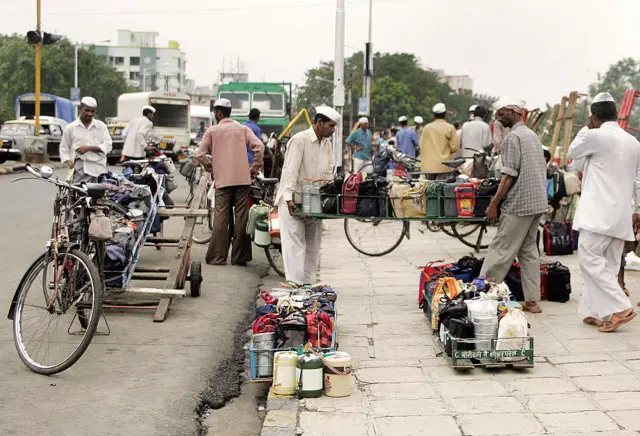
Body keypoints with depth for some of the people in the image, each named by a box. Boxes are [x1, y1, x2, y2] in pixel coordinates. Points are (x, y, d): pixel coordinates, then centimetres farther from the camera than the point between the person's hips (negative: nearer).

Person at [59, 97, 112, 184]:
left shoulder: (101, 126, 11)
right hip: (80, 170, -1)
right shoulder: (71, 128, 11)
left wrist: (89, 148, -8)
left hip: (98, 170, 1)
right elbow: (63, 148, 16)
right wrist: (68, 161, -3)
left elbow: (108, 146, 2)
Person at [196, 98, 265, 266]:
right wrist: (255, 168, 6)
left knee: (221, 218, 2)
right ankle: (240, 257, 6)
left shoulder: (212, 131, 5)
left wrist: (211, 168, 14)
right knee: (241, 217, 5)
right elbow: (259, 146, -3)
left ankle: (218, 257, 2)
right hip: (243, 178, 1)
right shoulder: (243, 128, 9)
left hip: (222, 180, -1)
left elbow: (200, 154, -1)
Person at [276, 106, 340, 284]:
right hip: (293, 201, -7)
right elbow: (291, 170, -19)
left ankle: (308, 282, 16)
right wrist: (289, 198, -26)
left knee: (312, 243, 9)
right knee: (295, 243, -8)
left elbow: (328, 173, 13)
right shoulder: (299, 140, -12)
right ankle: (295, 283, -9)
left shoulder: (327, 144, 11)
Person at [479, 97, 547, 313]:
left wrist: (494, 204, -14)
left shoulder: (513, 137, -12)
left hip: (519, 204, -9)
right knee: (529, 249, 11)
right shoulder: (533, 135, 16)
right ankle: (532, 301, 12)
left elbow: (509, 175, -17)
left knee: (501, 250, -4)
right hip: (538, 203, 9)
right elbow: (543, 170, 19)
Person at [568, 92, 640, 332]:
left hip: (599, 212, -8)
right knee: (608, 263, 10)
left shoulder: (595, 136, -10)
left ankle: (621, 307, -14)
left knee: (589, 257, -6)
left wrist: (587, 129, 15)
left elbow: (573, 152, 8)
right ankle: (596, 311, 13)